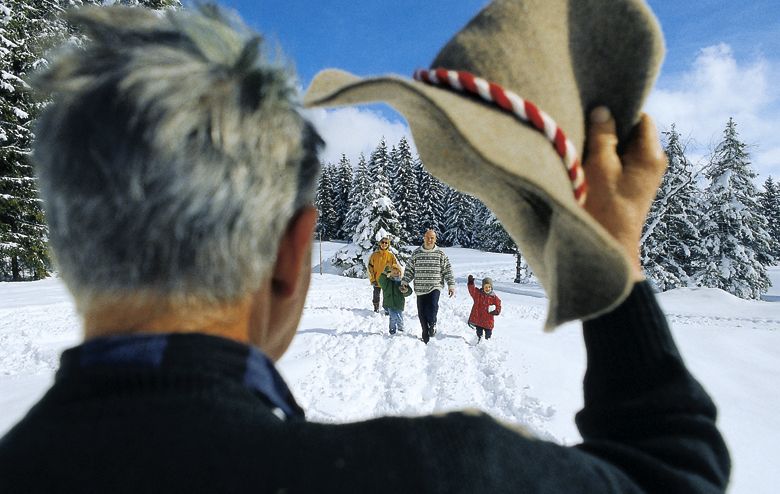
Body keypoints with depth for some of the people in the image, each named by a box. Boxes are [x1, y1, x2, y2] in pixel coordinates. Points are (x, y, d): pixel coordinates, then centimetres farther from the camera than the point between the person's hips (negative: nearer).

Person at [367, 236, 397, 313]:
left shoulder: (391, 255, -2)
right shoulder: (375, 254, -1)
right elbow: (370, 267, 1)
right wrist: (372, 279, -4)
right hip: (377, 280, 1)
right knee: (376, 296, 12)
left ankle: (386, 308, 21)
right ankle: (376, 308, 30)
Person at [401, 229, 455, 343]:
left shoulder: (440, 254, 3)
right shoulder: (416, 253, 6)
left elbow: (448, 270, 5)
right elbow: (409, 269, 12)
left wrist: (451, 285, -1)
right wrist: (404, 283, 6)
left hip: (435, 286, -2)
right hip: (420, 288, 2)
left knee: (433, 306, -24)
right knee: (422, 312, 4)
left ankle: (432, 324, 3)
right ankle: (425, 334, 21)